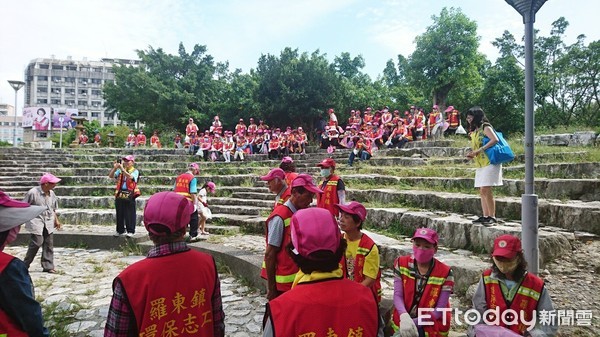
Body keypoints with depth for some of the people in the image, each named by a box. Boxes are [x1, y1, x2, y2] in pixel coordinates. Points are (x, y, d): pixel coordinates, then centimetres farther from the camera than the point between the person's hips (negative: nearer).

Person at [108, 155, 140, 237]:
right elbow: (110, 176, 7)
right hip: (119, 195, 5)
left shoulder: (135, 171, 0)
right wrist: (114, 168, -6)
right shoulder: (120, 170, 14)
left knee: (130, 215, -3)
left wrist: (122, 169, -22)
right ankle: (120, 231, 21)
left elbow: (130, 177, -20)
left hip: (129, 195, -5)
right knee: (119, 214, 11)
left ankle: (130, 231, 3)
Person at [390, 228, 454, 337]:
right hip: (402, 321, 3)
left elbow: (439, 310, -11)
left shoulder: (445, 273, -11)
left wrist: (414, 323, -21)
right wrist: (404, 317, -27)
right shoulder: (401, 264, -4)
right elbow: (397, 295, -8)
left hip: (431, 326, -3)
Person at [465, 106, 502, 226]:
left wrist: (479, 150, -23)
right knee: (482, 191, 7)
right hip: (480, 165, 9)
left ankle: (492, 217, -7)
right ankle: (485, 216, 11)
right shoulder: (474, 131, 19)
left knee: (486, 189, -14)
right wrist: (471, 154, 6)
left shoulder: (485, 127, -6)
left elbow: (495, 140, -22)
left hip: (489, 163, -9)